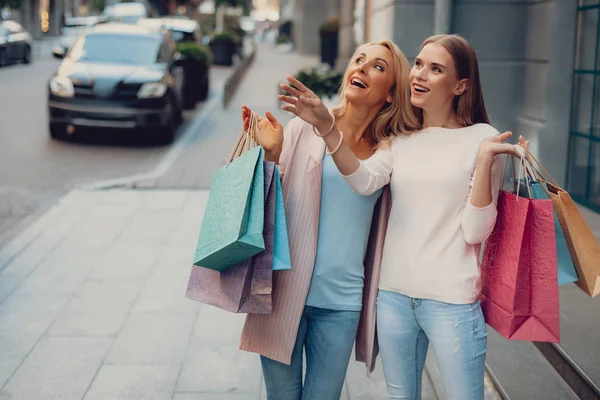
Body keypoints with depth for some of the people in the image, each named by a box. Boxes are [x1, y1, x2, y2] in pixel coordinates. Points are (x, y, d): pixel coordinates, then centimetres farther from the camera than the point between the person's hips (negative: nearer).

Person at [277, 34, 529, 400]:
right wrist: (326, 127, -24)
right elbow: (364, 181, -13)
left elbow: (475, 231, -11)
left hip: (452, 300, -4)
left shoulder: (482, 138, -5)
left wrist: (485, 158, -21)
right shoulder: (401, 139, 7)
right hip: (394, 294, 4)